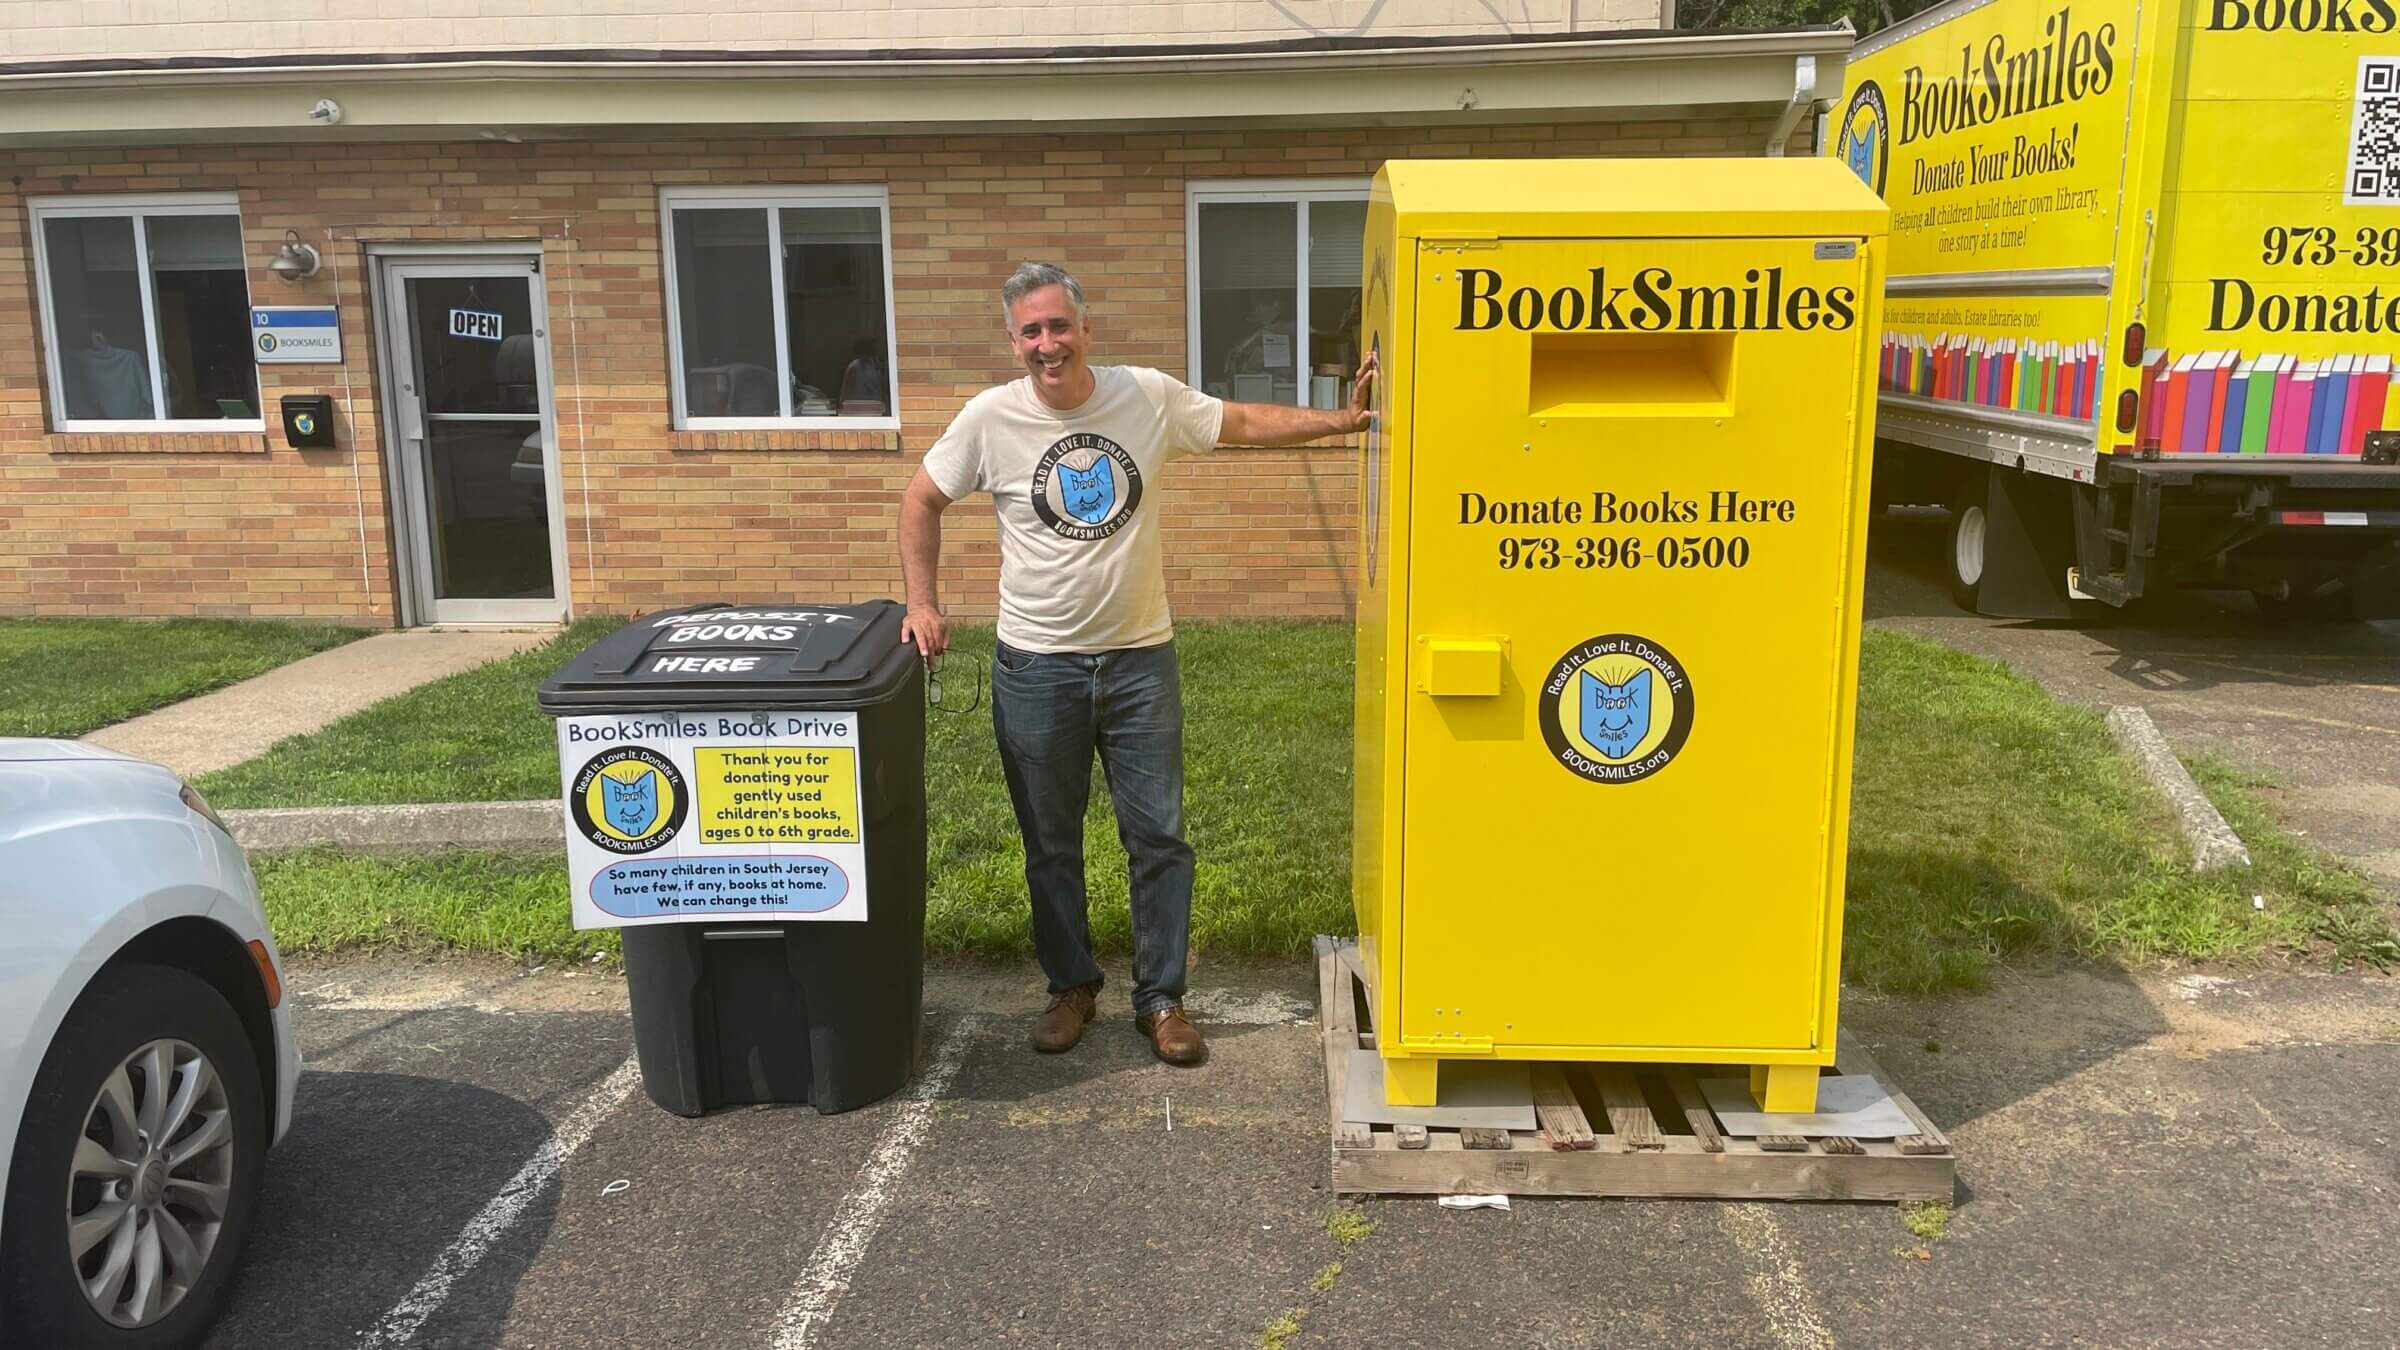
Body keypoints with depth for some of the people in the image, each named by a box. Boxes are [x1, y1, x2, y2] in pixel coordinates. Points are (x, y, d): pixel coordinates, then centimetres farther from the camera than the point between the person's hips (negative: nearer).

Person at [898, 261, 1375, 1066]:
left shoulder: (1150, 397, -5)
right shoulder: (990, 418, -7)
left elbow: (1243, 424, 7)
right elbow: (922, 501, 4)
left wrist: (1341, 420, -1)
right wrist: (923, 605, -3)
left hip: (1140, 658, 1)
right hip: (1036, 667, 0)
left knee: (1159, 837, 6)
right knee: (1050, 843, 13)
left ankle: (1162, 998, 21)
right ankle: (1071, 986, 32)